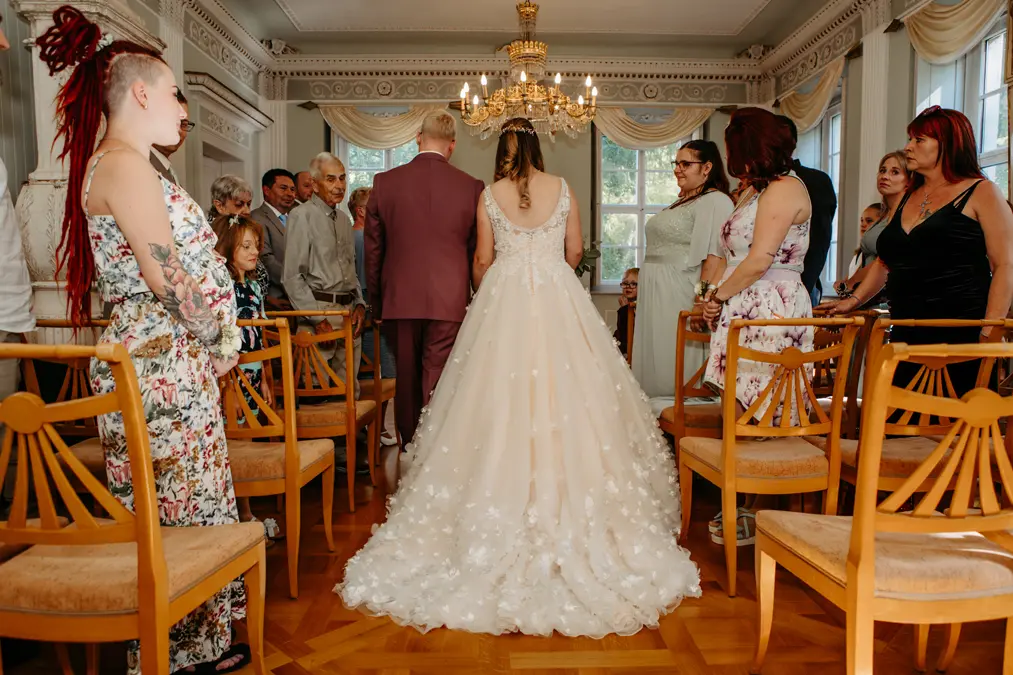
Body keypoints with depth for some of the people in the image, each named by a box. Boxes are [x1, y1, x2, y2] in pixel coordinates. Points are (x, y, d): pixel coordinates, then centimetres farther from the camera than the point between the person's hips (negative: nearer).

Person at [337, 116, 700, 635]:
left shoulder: (489, 196, 3)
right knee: (563, 396, 4)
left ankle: (507, 504, 11)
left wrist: (486, 293, 27)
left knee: (503, 398, 4)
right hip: (558, 300, 0)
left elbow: (483, 260, 6)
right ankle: (565, 499, 10)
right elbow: (575, 251, 10)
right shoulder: (563, 189, 4)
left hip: (503, 300, 0)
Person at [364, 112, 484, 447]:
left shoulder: (384, 182, 0)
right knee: (437, 384, 3)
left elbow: (373, 250, 5)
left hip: (399, 300, 2)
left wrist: (376, 303, 14)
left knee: (407, 382, 15)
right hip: (449, 300, -2)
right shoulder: (472, 187, -3)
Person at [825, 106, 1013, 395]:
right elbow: (886, 261, 28)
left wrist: (989, 333, -14)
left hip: (961, 336, -5)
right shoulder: (907, 199, 19)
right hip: (907, 335, 5)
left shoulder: (980, 193, 1)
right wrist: (854, 300, 17)